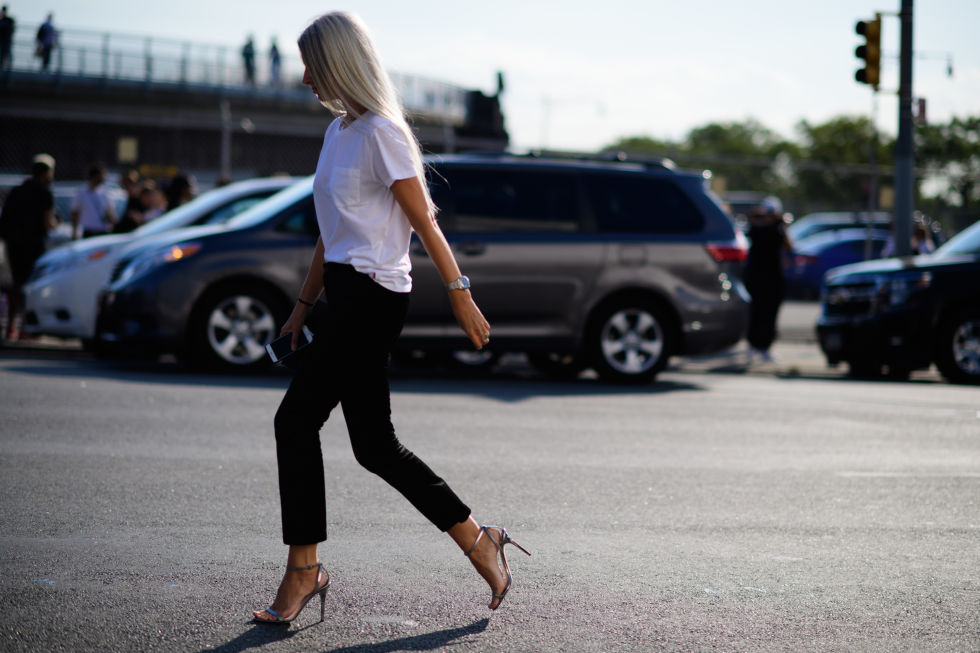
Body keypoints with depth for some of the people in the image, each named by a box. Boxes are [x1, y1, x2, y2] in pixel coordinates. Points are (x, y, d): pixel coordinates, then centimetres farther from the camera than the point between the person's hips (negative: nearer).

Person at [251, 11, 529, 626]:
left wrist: (460, 292, -13)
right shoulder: (338, 131, 17)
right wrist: (303, 304, 23)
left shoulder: (381, 132, -10)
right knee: (376, 445, 5)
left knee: (297, 419, -7)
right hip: (347, 293, 9)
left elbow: (423, 220, -12)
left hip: (372, 295, -9)